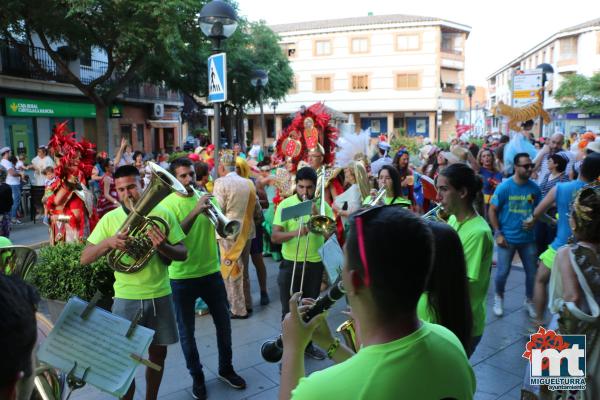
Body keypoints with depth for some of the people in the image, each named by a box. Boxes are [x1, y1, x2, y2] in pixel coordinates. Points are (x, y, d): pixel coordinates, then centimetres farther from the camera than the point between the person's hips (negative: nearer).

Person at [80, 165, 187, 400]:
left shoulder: (162, 214, -1)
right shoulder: (110, 219, -2)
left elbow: (183, 254, -2)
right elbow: (84, 259, -6)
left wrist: (163, 247, -23)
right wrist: (108, 242, -25)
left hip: (160, 296, 2)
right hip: (126, 298, -1)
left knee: (158, 353, 14)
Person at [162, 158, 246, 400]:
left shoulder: (207, 197, 3)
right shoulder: (168, 204, -8)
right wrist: (196, 211, -31)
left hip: (211, 272, 4)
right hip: (182, 277, -3)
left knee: (224, 323, 13)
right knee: (186, 331, 9)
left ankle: (226, 369, 34)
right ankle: (197, 377, 29)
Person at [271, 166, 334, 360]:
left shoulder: (323, 206, 0)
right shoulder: (285, 204, -5)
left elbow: (331, 234, -8)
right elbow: (275, 236, -10)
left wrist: (317, 216, -20)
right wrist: (295, 232, -27)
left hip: (315, 264, 2)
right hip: (290, 264, -2)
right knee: (289, 310, 5)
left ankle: (307, 344, 34)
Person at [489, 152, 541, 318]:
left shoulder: (534, 188, -4)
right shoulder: (504, 187, -12)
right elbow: (492, 211, -8)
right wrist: (498, 234, -12)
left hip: (528, 238, 3)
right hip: (507, 238, -3)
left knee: (532, 272, 12)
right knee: (502, 272, 7)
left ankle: (529, 300, 35)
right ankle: (499, 297, 32)